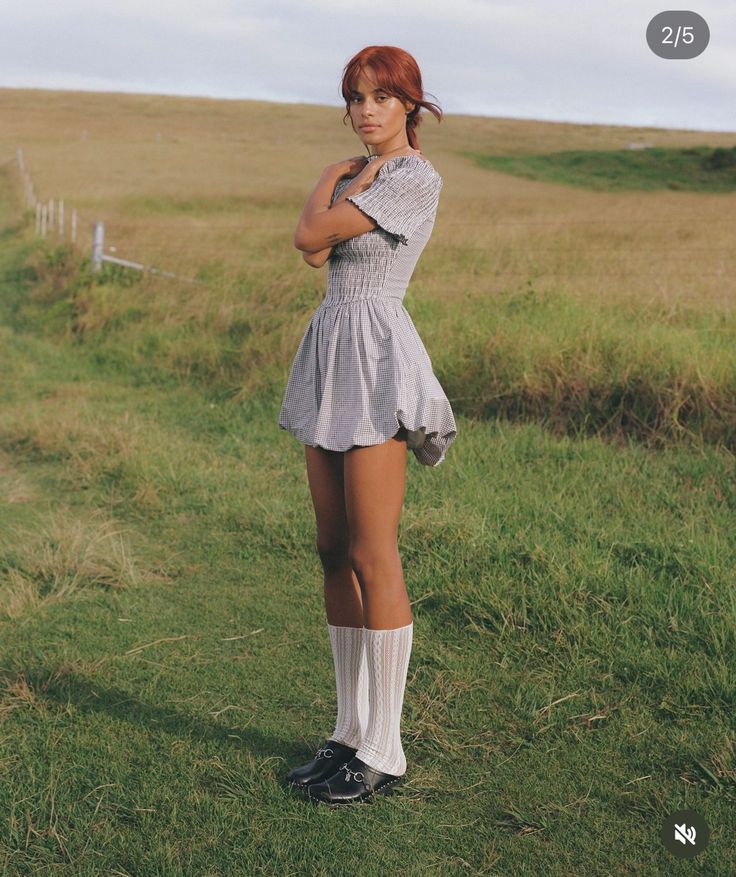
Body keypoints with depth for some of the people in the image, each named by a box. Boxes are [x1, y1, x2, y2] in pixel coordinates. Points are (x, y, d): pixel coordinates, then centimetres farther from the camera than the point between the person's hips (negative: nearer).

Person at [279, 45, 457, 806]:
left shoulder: (415, 178, -10)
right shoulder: (358, 172, 18)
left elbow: (311, 235, -14)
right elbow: (312, 251, 1)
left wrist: (331, 182, 4)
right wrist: (347, 176, -6)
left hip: (375, 358, -9)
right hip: (331, 354, 9)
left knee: (373, 558, -7)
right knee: (334, 552, 10)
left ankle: (383, 753, 3)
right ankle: (351, 734, 20)